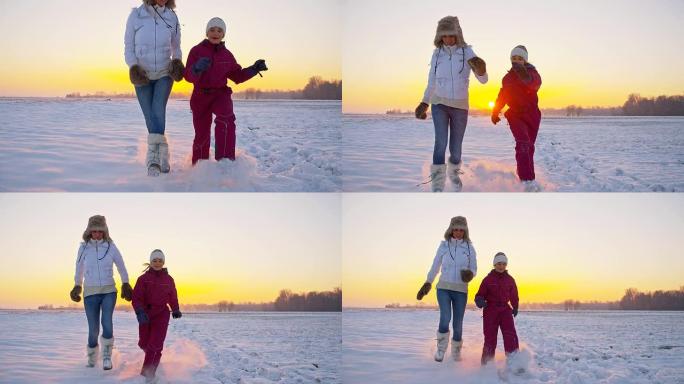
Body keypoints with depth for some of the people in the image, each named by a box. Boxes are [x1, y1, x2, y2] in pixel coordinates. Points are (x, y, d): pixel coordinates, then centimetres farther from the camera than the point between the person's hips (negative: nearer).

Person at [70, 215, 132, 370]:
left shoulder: (111, 247, -3)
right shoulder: (83, 248, -1)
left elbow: (121, 267, 13)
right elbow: (79, 269, 16)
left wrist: (125, 285, 22)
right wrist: (77, 286, 27)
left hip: (109, 291, 0)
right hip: (90, 293, 0)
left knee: (107, 323, -22)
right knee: (93, 330, -4)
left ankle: (107, 357, -8)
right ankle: (91, 361, 17)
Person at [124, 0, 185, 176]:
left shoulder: (172, 17, -1)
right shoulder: (136, 15, -6)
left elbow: (176, 47, 14)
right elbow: (128, 47, 1)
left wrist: (177, 62, -5)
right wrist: (133, 67, -14)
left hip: (164, 74, 0)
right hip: (142, 76, 0)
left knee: (158, 110, -19)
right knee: (150, 116, -8)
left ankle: (153, 158, -24)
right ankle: (162, 157, -2)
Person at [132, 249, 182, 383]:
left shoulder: (168, 279, 5)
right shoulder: (143, 278, -2)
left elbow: (173, 297, 15)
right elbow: (136, 298, -10)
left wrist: (176, 310, -1)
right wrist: (140, 312, -25)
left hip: (162, 315, -1)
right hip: (146, 315, 1)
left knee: (155, 346, -13)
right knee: (144, 343, 13)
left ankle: (148, 374, -13)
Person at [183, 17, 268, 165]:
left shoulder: (226, 54, 7)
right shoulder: (197, 51, -4)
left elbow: (237, 76, 14)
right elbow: (189, 76, -13)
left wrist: (253, 69, -2)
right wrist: (197, 68, -36)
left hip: (221, 94, 1)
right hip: (201, 96, -1)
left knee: (226, 119, -30)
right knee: (202, 134, 4)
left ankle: (225, 160, -32)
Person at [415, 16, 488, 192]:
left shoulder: (467, 52, -7)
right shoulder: (437, 53, -1)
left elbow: (483, 79, -11)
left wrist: (481, 70, -33)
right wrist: (425, 103, 15)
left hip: (460, 106, 0)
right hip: (440, 104, 0)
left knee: (455, 148, 5)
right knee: (441, 142, -20)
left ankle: (453, 172, 38)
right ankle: (437, 187, -21)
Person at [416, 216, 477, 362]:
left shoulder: (469, 248, 2)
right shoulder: (444, 245, 2)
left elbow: (474, 269, 6)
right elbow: (435, 266, 11)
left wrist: (470, 274, -17)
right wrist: (427, 283, 12)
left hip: (461, 290, 1)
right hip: (444, 288, -1)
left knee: (458, 324, 1)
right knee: (445, 318, -22)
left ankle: (456, 352, 24)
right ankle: (441, 350, -6)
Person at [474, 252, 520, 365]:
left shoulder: (510, 279, 8)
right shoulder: (488, 279, 0)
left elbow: (514, 296, 21)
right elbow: (480, 295, -2)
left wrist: (515, 308, 16)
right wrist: (480, 301, -22)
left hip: (505, 310, 2)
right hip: (490, 310, -2)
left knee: (511, 336, -15)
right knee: (490, 337, 0)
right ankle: (486, 363, 11)